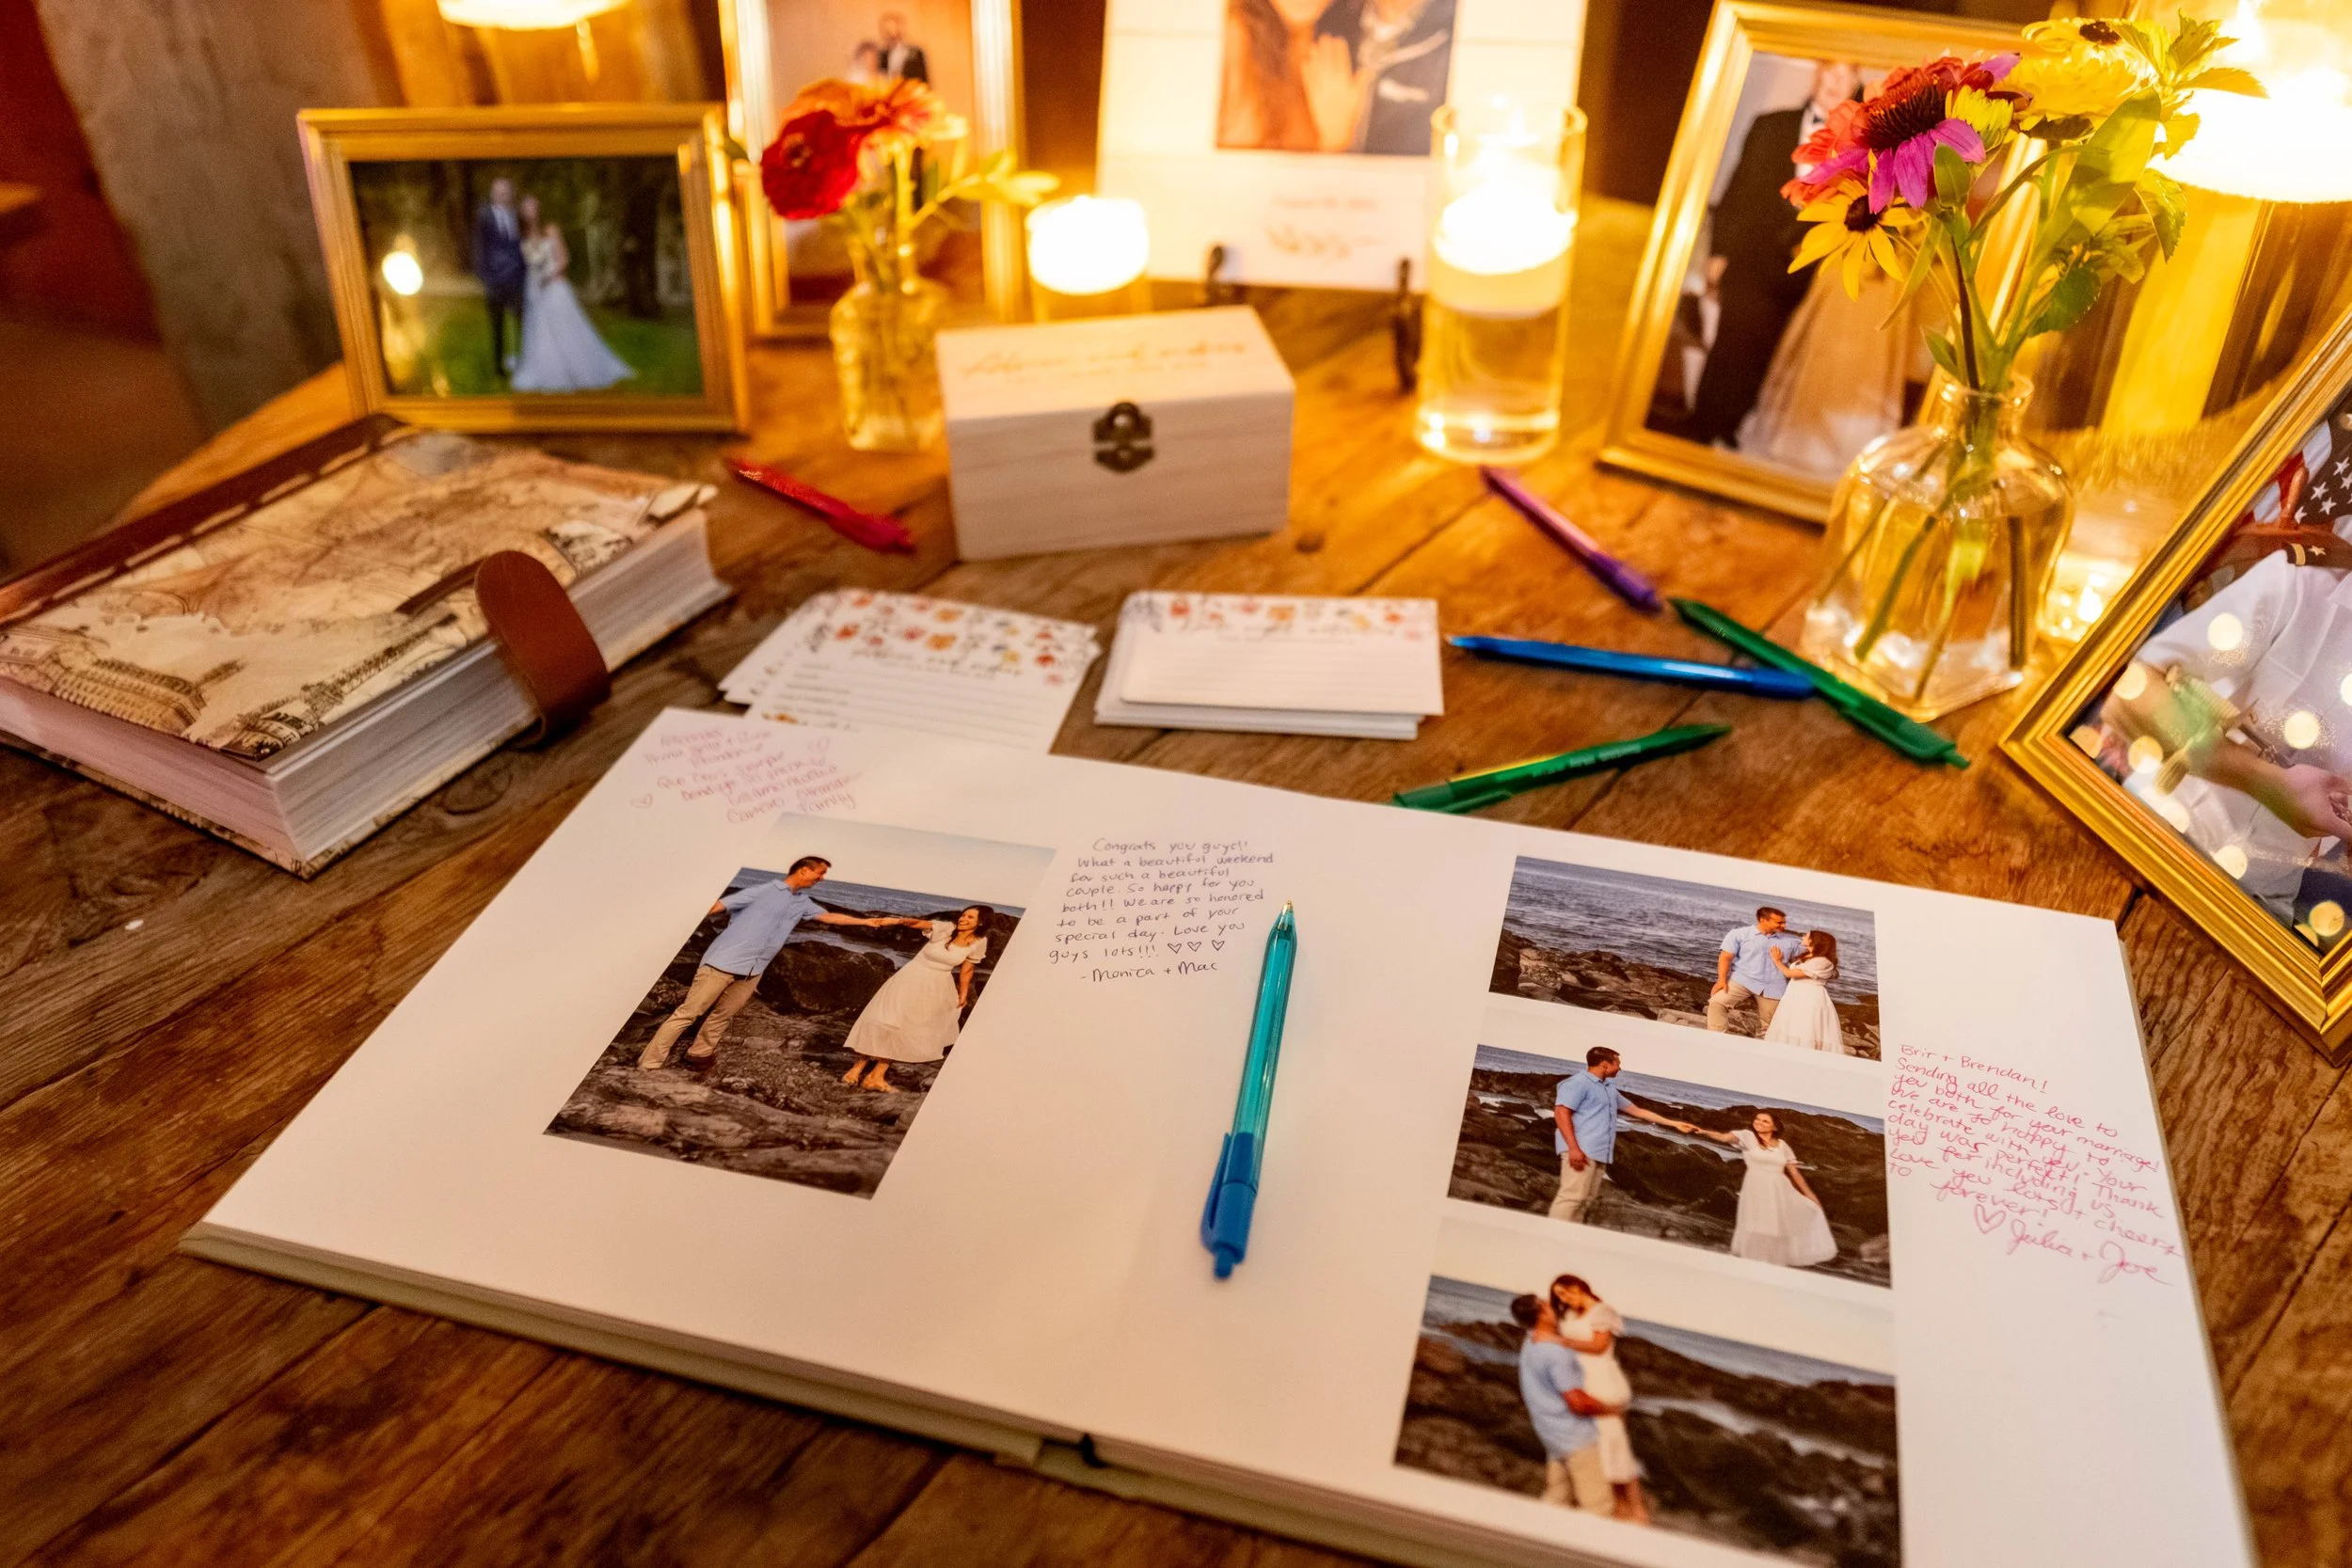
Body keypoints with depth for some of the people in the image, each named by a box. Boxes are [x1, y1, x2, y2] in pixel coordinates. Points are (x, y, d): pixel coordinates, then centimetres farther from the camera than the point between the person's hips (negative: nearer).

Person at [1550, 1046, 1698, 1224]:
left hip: (1599, 1154, 10)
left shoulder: (1610, 1090, 27)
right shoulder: (1578, 1082, -3)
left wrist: (1673, 1123, 37)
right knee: (1572, 1197, -18)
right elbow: (1561, 1112, -13)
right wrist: (1573, 1148, -23)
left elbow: (1636, 1111, 36)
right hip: (1581, 1151, -10)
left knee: (1585, 1199, 2)